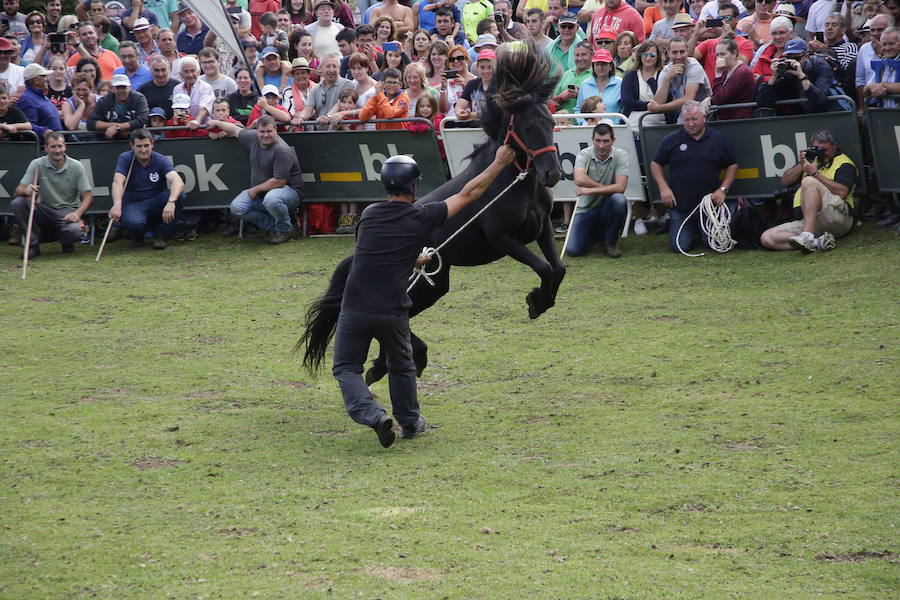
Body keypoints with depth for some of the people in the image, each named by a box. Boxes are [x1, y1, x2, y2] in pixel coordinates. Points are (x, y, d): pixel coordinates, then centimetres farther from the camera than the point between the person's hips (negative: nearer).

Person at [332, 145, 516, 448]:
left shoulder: (369, 214, 5)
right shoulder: (422, 218, -3)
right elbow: (468, 194, 7)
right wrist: (499, 163, 17)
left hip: (354, 310, 0)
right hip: (392, 313, 0)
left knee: (346, 368, 10)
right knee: (401, 367, 23)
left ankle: (373, 414, -13)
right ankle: (410, 422, 36)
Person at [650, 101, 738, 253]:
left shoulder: (718, 139, 4)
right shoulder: (671, 140, 3)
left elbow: (732, 165, 10)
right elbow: (655, 164, 10)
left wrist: (723, 189, -3)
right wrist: (663, 188, -4)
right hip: (680, 205, 0)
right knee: (680, 246, -6)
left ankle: (703, 230, 28)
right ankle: (693, 230, 28)